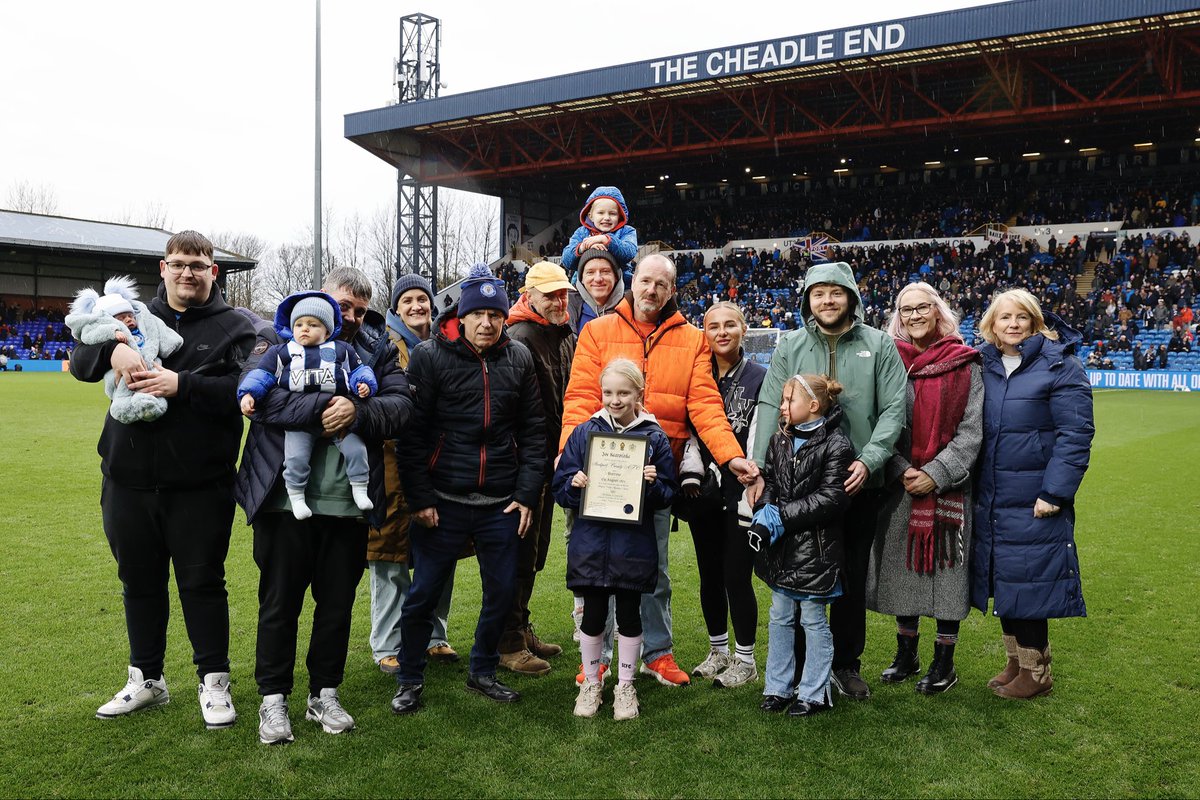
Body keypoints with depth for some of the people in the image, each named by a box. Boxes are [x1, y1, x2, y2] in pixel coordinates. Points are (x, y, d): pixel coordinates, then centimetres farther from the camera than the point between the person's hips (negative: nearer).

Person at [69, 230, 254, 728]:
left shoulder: (233, 328, -1)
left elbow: (242, 390, -14)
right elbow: (80, 361, 4)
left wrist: (181, 384, -24)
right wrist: (112, 350, -17)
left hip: (200, 486, -4)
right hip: (129, 481, 4)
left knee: (202, 582, 6)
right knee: (140, 582, 16)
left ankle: (214, 681, 21)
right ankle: (146, 680, 32)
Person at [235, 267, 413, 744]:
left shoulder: (375, 352, 12)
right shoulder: (277, 339, 4)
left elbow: (400, 404, -3)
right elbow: (259, 393, -13)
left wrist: (357, 412, -21)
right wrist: (324, 406, -21)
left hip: (349, 503, 3)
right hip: (285, 496, -3)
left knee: (338, 602, 12)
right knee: (280, 601, 8)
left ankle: (325, 693, 29)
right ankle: (273, 698, 24)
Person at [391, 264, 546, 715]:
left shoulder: (518, 359, 5)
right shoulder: (430, 356, -4)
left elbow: (532, 431, 6)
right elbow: (413, 432, -6)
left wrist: (527, 494, 0)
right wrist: (420, 498, -10)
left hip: (501, 505, 3)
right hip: (444, 503, -3)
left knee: (503, 592, 11)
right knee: (423, 593, 4)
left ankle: (483, 672, 32)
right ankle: (410, 680, 24)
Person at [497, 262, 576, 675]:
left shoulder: (567, 337, 13)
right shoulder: (519, 338, -15)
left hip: (554, 459, 9)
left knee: (535, 551, 17)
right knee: (520, 550, -2)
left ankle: (521, 628, 30)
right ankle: (509, 643, 9)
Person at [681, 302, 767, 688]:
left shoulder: (760, 377, -4)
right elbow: (690, 432, 10)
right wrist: (691, 477, -4)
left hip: (740, 494, -4)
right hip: (705, 495, 5)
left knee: (737, 576, -2)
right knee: (709, 574, 12)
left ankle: (745, 660, 16)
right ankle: (718, 652, 29)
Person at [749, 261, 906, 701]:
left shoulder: (879, 345, 2)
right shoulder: (790, 347, 4)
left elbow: (894, 409, -3)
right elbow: (771, 409, -1)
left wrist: (869, 459, -16)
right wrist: (760, 468, -11)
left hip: (859, 483, 0)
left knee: (852, 578, 12)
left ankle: (846, 663, 29)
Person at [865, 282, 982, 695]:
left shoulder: (965, 364, 0)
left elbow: (971, 430, -4)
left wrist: (935, 474, -13)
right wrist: (903, 472, -10)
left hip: (949, 487, -2)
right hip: (900, 486, 2)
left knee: (946, 568, 3)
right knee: (902, 567, 10)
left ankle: (944, 661, 18)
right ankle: (906, 654, 26)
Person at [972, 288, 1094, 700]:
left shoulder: (1059, 365, -8)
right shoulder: (984, 365, 8)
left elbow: (1076, 433, -12)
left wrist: (1054, 492, -17)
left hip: (1034, 500, -5)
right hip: (992, 497, 6)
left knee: (1028, 580, 0)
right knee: (1003, 580, 13)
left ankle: (1036, 671, 17)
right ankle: (1016, 662, 28)